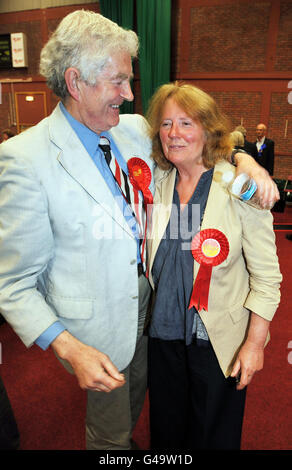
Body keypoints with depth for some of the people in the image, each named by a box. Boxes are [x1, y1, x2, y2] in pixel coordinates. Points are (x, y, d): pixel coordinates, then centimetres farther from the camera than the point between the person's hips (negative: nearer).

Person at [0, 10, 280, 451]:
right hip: (98, 324, -6)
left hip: (147, 301, 7)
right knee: (109, 434, 19)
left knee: (137, 391, 32)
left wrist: (242, 158, -5)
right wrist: (69, 348, -29)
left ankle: (125, 439, 63)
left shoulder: (135, 130, -3)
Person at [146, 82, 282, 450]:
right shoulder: (156, 182, -1)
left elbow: (266, 275, -12)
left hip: (218, 338, -4)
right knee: (166, 427, 25)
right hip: (164, 330, 4)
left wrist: (255, 341, -12)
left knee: (214, 433, 20)